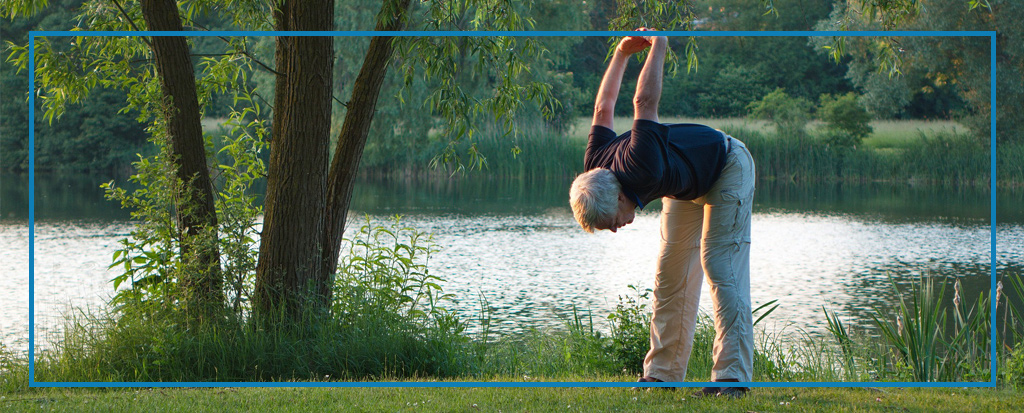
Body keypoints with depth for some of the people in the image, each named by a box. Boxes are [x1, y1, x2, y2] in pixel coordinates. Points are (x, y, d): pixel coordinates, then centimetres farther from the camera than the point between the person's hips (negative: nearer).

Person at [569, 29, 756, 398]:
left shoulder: (641, 170, -43)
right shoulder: (595, 169, -19)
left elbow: (645, 102, -37)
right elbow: (603, 109, -3)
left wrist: (658, 46, -23)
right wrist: (622, 53, 4)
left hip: (727, 168, -8)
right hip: (687, 184, 8)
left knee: (720, 267, -18)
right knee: (671, 276, 3)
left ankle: (732, 376, -24)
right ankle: (662, 373, 6)